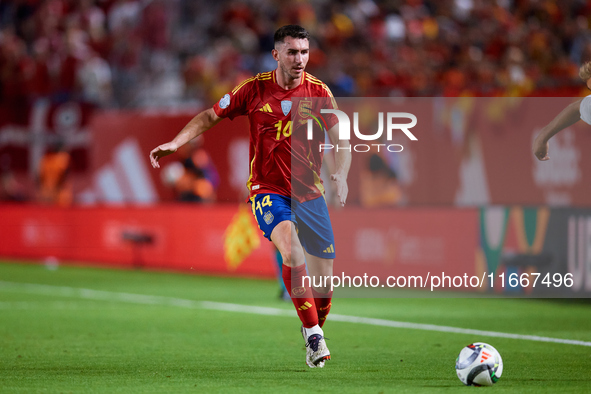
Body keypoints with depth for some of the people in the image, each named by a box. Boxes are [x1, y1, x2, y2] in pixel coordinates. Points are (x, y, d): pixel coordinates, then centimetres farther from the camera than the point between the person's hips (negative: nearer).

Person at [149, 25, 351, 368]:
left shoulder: (319, 91, -1)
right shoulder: (255, 89, -3)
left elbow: (341, 142, 0)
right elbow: (210, 117, 7)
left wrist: (341, 175, -18)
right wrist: (175, 143, -5)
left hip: (310, 194, 2)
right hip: (268, 190, -2)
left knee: (324, 284, 0)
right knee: (291, 249, -31)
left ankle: (314, 336, 29)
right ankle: (314, 334, -24)